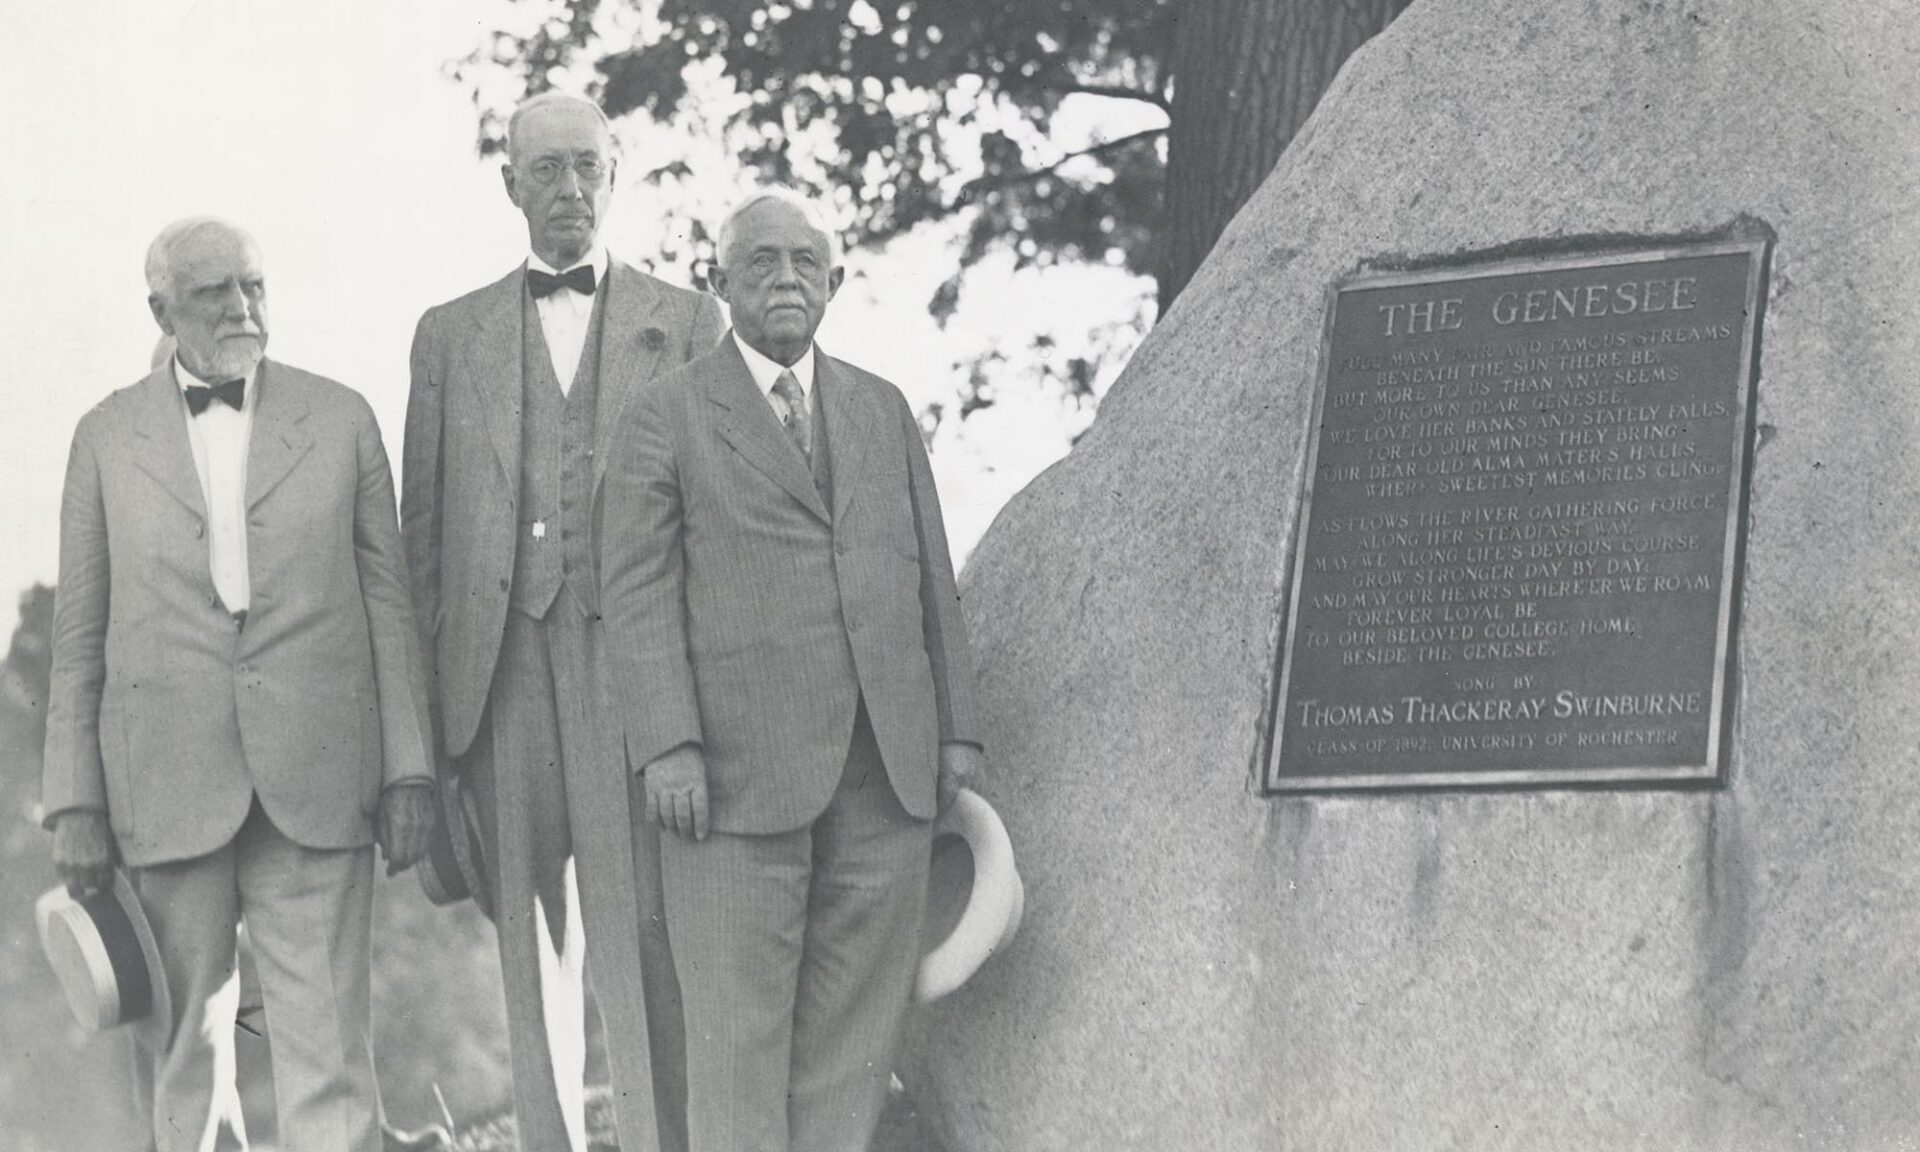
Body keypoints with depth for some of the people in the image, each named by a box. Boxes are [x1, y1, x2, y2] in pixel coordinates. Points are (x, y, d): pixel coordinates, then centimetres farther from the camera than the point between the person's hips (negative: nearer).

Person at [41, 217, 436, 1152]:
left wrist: (408, 769, 1)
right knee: (180, 1055, 6)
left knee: (326, 1049, -4)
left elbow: (387, 603, 7)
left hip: (315, 784, -1)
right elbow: (78, 637, 8)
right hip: (166, 788, 1)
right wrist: (75, 803, 2)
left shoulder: (341, 421, 8)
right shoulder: (107, 438, 8)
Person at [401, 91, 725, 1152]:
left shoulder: (688, 325, 11)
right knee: (533, 939, 3)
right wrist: (423, 700, 5)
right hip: (506, 665, 2)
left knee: (640, 925, -11)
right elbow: (421, 528, 13)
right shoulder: (451, 336, 15)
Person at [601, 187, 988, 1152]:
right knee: (738, 1018, -3)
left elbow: (931, 577, 17)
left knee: (856, 1011, 4)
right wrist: (667, 745, -13)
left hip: (886, 765, 4)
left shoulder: (884, 411, 18)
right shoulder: (667, 417, 4)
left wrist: (956, 728, 10)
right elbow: (637, 590, -3)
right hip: (742, 765, -4)